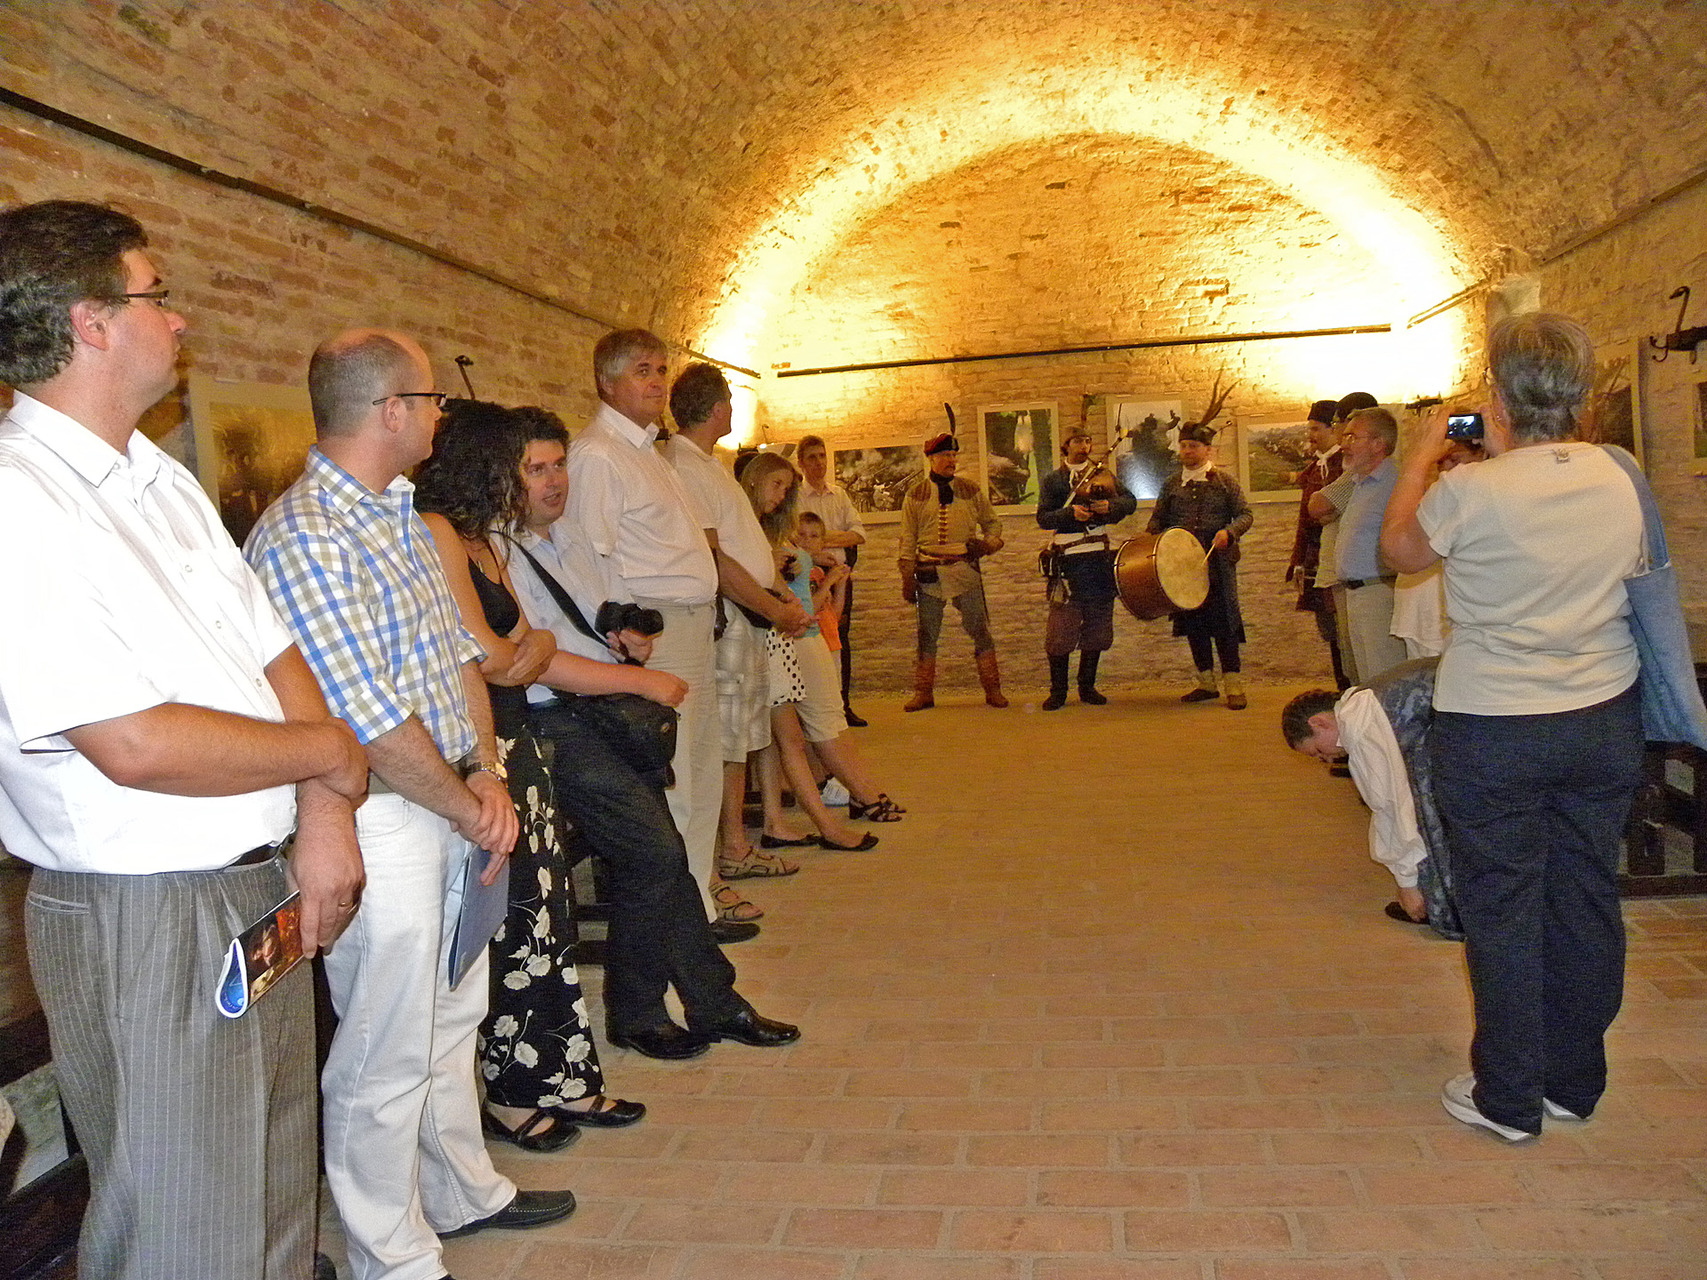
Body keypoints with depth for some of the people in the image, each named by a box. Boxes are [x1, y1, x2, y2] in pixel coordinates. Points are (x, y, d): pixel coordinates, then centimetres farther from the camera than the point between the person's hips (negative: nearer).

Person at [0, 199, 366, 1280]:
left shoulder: (164, 482, 11)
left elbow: (277, 655, 10)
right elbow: (136, 746, -24)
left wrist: (324, 816, -4)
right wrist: (332, 753, -9)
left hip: (270, 901, 8)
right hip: (149, 931, -8)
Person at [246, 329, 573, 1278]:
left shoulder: (403, 516, 10)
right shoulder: (305, 538, -20)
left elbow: (459, 650, 11)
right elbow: (372, 719, -23)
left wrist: (487, 773, -2)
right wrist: (472, 812, -12)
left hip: (451, 806, 9)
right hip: (383, 821, -9)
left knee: (453, 1017, 22)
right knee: (388, 1056, 6)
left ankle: (464, 1192, 41)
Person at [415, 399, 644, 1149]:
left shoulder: (484, 540, 16)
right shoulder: (434, 532, -14)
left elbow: (529, 652, 15)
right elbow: (488, 657, -16)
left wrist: (525, 652, -5)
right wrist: (531, 648, 3)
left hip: (514, 743, 9)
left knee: (548, 911, 12)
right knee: (509, 925, 1)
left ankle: (564, 1080, 25)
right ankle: (511, 1097, 19)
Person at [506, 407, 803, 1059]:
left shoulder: (566, 540, 19)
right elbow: (542, 663, -17)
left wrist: (629, 640, 9)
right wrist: (643, 680, -13)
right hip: (555, 726, -8)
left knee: (654, 858, 4)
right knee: (654, 853, -14)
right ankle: (637, 1016, 4)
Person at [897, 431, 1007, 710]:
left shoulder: (971, 491, 10)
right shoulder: (915, 495, 7)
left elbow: (992, 523, 17)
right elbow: (907, 539, 7)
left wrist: (988, 544, -5)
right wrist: (907, 577, 0)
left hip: (965, 569, 0)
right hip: (929, 570, 0)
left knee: (980, 629, 0)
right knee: (927, 634, 4)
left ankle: (992, 689, 9)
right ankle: (923, 692, 14)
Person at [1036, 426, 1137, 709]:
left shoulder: (1103, 474, 15)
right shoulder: (1052, 480, 8)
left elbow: (1130, 502, 8)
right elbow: (1043, 517, -2)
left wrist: (1110, 505, -12)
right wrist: (1071, 513, -18)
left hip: (1101, 558, 3)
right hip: (1069, 561, -3)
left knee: (1097, 624, 6)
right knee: (1061, 627, -6)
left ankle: (1087, 687, 17)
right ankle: (1058, 691, 3)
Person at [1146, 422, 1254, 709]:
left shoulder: (1224, 481, 5)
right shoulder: (1171, 484, 13)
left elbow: (1244, 513, 2)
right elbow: (1158, 519, 17)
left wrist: (1229, 532, -17)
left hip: (1217, 561, -3)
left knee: (1222, 620, -8)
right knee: (1193, 621, 6)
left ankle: (1234, 686, -3)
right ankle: (1206, 684, 17)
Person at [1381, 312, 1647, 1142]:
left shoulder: (1471, 490, -19)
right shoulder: (1620, 480, -2)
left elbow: (1399, 549, -1)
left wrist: (1424, 452, 11)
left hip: (1494, 729, -5)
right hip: (1606, 719, 5)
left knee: (1501, 909, 7)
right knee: (1586, 901, 15)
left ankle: (1509, 1099, 18)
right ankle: (1575, 1083, 30)